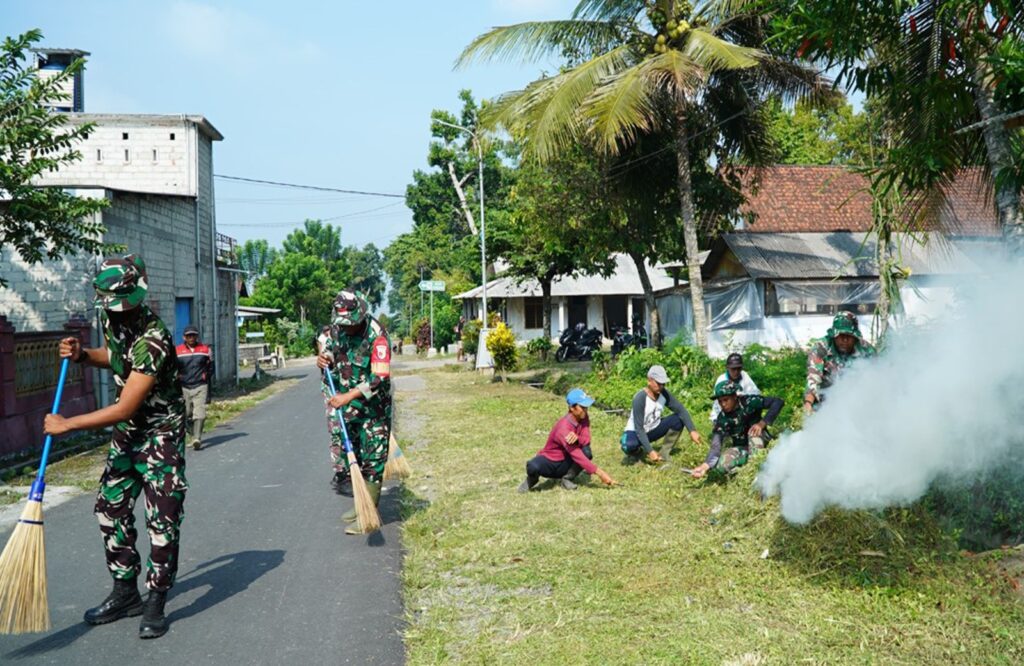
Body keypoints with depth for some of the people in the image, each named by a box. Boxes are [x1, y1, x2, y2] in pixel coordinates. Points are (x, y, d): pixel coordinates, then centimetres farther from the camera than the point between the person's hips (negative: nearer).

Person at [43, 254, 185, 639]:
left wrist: (66, 425, -21)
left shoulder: (153, 339, -30)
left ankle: (156, 603, 8)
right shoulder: (113, 321, -4)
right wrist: (82, 355, -1)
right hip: (127, 433, 8)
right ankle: (125, 593, 25)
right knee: (111, 507, 11)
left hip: (161, 434, -8)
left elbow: (124, 409, -29)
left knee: (162, 520, -6)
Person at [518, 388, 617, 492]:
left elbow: (586, 441, -16)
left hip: (565, 464, 5)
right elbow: (576, 455, -34)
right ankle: (532, 479, 0)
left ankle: (567, 478, -3)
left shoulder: (583, 418, -7)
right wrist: (599, 472, -39)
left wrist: (577, 438, -41)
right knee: (533, 467, -38)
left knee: (586, 452, -25)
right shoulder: (564, 427, -29)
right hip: (549, 461, -5)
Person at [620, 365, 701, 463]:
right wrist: (650, 451, -33)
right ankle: (639, 451, -1)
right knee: (628, 445, -39)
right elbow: (639, 428, -28)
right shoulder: (640, 398, -28)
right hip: (635, 432, -6)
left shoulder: (664, 394, -12)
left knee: (679, 420, -14)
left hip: (652, 430, 6)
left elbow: (681, 410, -12)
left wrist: (692, 430, -26)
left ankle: (663, 455, -4)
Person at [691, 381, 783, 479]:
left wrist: (762, 423, -31)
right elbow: (716, 445, -24)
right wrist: (706, 465, -41)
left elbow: (778, 402, -21)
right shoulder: (722, 419, -15)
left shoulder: (750, 402, -20)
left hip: (759, 442, -1)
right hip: (742, 448, 1)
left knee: (755, 427, -34)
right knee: (720, 465, -27)